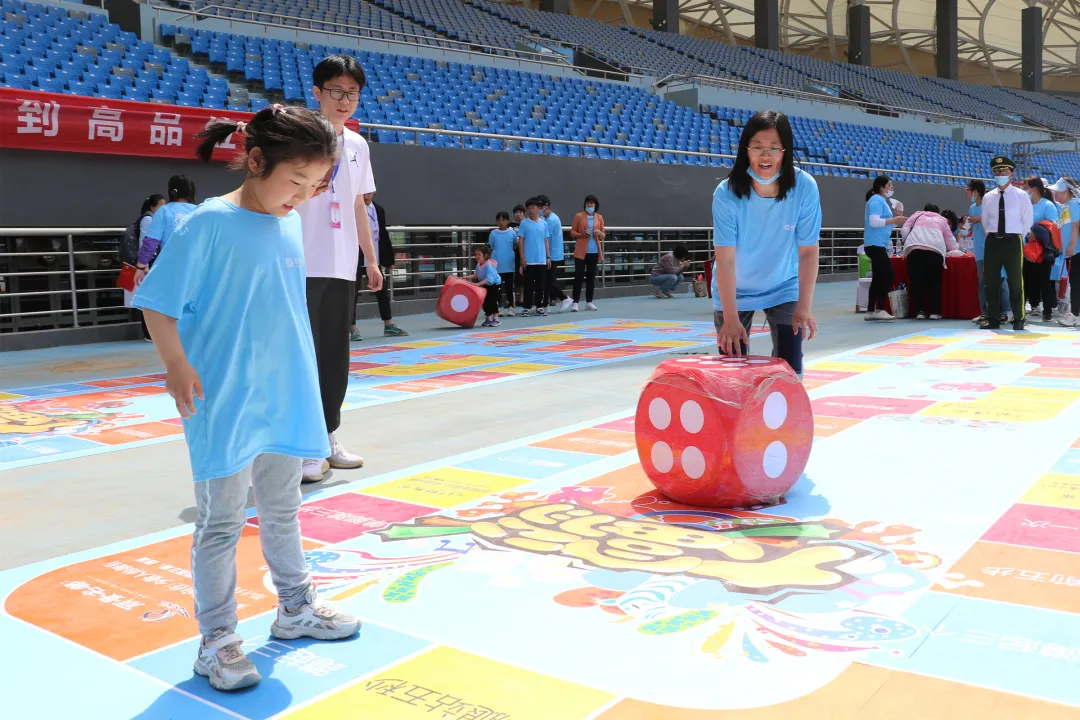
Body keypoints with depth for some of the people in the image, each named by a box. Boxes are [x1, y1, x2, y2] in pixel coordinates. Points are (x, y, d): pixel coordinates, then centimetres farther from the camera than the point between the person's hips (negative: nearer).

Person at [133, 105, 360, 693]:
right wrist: (177, 366, -20)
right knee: (222, 521, 4)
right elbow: (157, 303, -12)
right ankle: (216, 640, 17)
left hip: (284, 396, 7)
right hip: (225, 402, -6)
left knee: (282, 510, 20)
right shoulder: (211, 224, -14)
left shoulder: (292, 224, 5)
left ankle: (295, 608, 36)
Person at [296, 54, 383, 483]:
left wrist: (371, 260, 17)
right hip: (304, 267, -6)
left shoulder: (357, 145, 13)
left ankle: (327, 437, 22)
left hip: (344, 269, 6)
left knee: (335, 355, 11)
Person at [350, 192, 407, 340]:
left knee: (382, 292, 11)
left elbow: (383, 235, 14)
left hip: (375, 261, 6)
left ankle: (389, 326, 21)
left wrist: (388, 259, 13)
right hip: (356, 261, -6)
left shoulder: (378, 210, 9)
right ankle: (353, 329, 5)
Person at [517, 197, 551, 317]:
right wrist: (522, 257, -7)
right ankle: (527, 307, 7)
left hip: (541, 259, 3)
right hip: (528, 260, -3)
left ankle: (540, 306, 16)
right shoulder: (524, 223, -1)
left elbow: (546, 241, 10)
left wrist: (548, 257, 7)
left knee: (541, 284, 7)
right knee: (529, 284, 1)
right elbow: (521, 241, -1)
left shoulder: (544, 223, 7)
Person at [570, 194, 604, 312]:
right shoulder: (579, 216, 1)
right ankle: (575, 302, -4)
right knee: (579, 276, -6)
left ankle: (589, 302, 13)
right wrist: (582, 234, -16)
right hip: (581, 252, -3)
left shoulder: (599, 218, 9)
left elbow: (603, 236, 11)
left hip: (594, 252, 3)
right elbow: (572, 232, 1)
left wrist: (599, 233, -11)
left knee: (591, 277, 7)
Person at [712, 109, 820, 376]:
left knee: (789, 369, -5)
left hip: (785, 290, 1)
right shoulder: (727, 193, -25)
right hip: (735, 292, -1)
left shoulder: (804, 187, -22)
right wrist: (730, 318, -31)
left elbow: (808, 252, -18)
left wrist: (804, 307, -24)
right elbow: (725, 259, -27)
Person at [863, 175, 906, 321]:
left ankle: (871, 311, 11)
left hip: (878, 245, 11)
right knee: (887, 275, -12)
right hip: (875, 244, -11)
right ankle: (879, 310, -12)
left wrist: (895, 220, 9)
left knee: (878, 278, 10)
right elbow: (874, 221, -21)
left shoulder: (881, 200, 22)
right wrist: (893, 220, -22)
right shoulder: (877, 200, -10)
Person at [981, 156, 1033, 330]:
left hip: (1013, 241, -3)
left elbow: (1027, 221, 3)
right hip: (993, 241, 3)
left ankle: (1018, 320, 12)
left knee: (1015, 282, 4)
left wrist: (1017, 238, 3)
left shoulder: (1021, 196, -1)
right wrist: (993, 236, 12)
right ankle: (993, 319, 11)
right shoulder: (988, 197, 7)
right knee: (990, 281, 3)